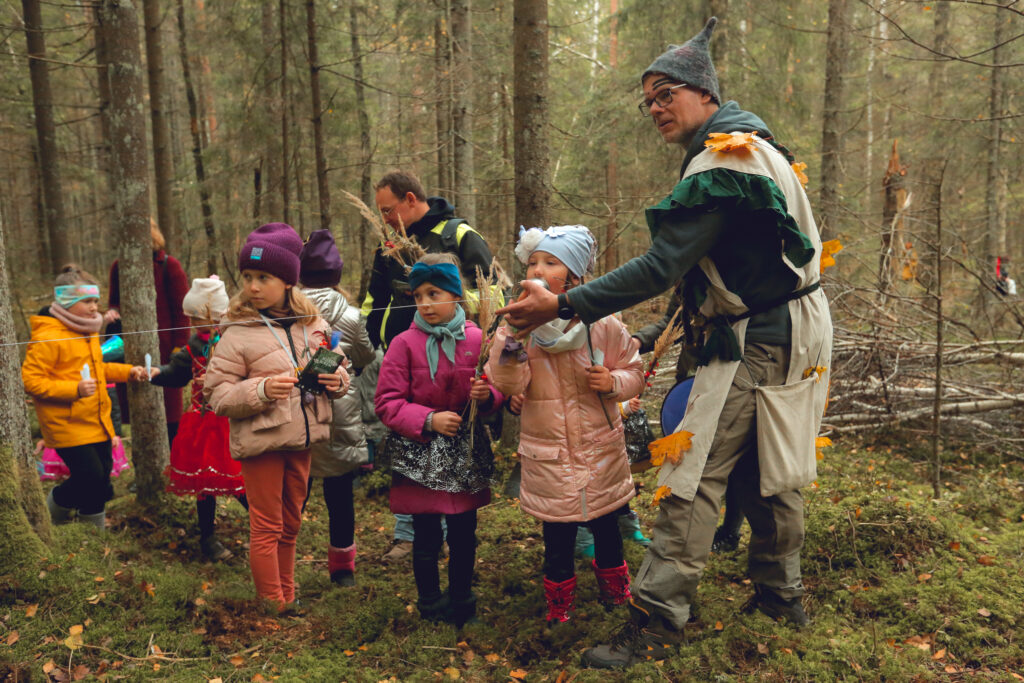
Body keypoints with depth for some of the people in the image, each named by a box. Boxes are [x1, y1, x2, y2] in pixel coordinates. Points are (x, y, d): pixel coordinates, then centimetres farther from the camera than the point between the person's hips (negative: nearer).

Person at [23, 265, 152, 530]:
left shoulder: (88, 331, 13)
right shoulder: (47, 338, -16)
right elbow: (30, 380, -19)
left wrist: (127, 372, 11)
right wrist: (74, 389, -27)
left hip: (97, 422, 8)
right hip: (68, 426, -8)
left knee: (101, 478, 12)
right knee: (90, 476, -11)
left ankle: (95, 527, 30)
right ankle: (54, 507, 20)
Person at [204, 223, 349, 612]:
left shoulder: (314, 326, 3)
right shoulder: (238, 334, -10)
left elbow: (337, 368, 16)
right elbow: (216, 394, -11)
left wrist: (336, 380, -7)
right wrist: (261, 390, -26)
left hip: (301, 440, 5)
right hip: (260, 443, -5)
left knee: (290, 526, 18)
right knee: (266, 528, 3)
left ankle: (288, 601, 34)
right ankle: (273, 610, 17)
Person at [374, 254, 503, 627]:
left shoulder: (476, 339, -2)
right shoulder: (405, 344, -8)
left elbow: (498, 392, 8)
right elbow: (386, 403, -8)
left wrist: (487, 395, -15)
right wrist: (429, 420, -20)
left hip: (466, 454, 3)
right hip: (420, 456, -2)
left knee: (464, 533, 13)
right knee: (426, 537, 6)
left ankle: (461, 600, 35)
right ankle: (431, 606, 27)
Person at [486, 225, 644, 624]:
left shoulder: (602, 323, -7)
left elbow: (633, 371, 3)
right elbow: (507, 384, -17)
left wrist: (613, 381, -18)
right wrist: (512, 335, -30)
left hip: (601, 452, 1)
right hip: (548, 455, 0)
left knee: (607, 531, 18)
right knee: (557, 541, 10)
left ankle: (616, 597, 42)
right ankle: (559, 611, 32)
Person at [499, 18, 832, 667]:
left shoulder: (719, 164, -19)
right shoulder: (752, 144, 14)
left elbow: (661, 267, -26)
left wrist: (561, 306, -25)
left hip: (758, 342, -10)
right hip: (794, 329, 10)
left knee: (694, 474, -8)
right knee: (772, 470, 18)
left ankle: (657, 620, -3)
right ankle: (780, 594, 32)